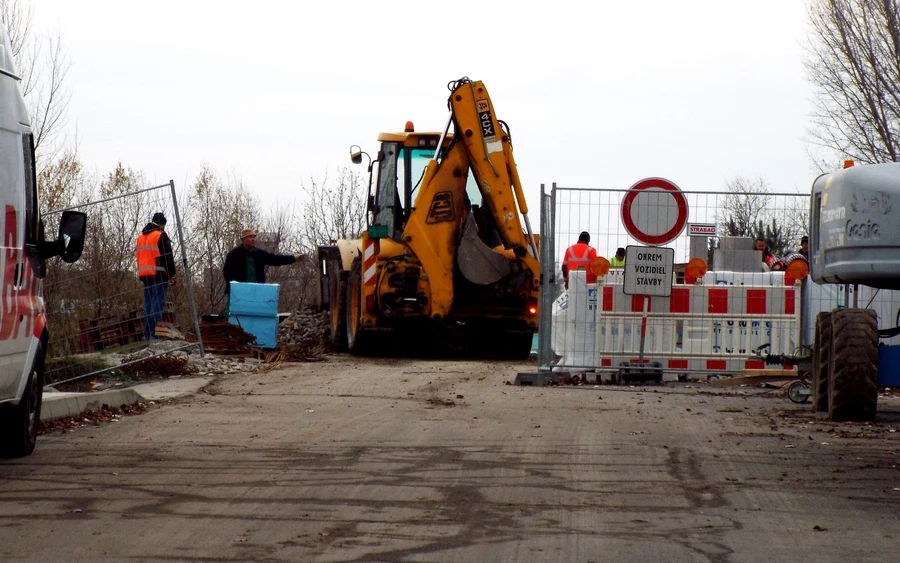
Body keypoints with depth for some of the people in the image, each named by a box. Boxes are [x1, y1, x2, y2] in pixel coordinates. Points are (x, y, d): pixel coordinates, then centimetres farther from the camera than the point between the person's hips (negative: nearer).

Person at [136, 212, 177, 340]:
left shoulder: (140, 237, 19)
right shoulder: (160, 235, -5)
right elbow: (168, 257, -10)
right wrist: (172, 274, -6)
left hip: (145, 275, 8)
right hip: (159, 274, -8)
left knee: (148, 303, 10)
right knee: (158, 303, -10)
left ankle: (147, 333, 4)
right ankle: (151, 333, -19)